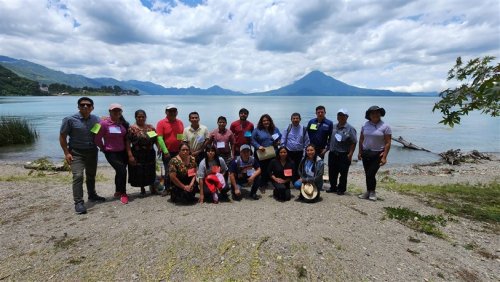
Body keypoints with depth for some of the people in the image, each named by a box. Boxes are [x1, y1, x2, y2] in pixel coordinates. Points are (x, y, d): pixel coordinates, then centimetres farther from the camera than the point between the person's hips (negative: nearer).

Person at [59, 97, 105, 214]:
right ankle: (78, 202, -7)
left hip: (92, 152, 4)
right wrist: (66, 153, -11)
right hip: (76, 153, -4)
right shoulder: (70, 120, -10)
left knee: (91, 175, 16)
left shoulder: (96, 119, 1)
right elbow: (62, 137, -6)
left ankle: (92, 195, 34)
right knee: (78, 176, -14)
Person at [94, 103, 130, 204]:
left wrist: (127, 148, 4)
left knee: (120, 171, 17)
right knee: (122, 171, -13)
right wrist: (104, 149, 2)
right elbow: (97, 139, -8)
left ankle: (118, 192, 38)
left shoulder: (123, 123, 2)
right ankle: (123, 194, 5)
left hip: (123, 152, 5)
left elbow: (127, 136, 12)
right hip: (111, 153, -5)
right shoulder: (104, 123, -13)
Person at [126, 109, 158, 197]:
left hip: (150, 154, 3)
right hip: (137, 155, -3)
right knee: (139, 172, 5)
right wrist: (130, 155, -17)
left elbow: (156, 139, 9)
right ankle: (142, 189, 25)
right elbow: (128, 143, -9)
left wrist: (160, 148, -8)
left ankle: (152, 187, 30)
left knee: (151, 172, 11)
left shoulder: (151, 127, 8)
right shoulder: (132, 128, -4)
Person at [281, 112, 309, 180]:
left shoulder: (304, 129, -1)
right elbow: (283, 140, 0)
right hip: (289, 152, -1)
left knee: (297, 169, 10)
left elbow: (306, 142, 4)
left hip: (299, 153, 1)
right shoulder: (287, 128, -3)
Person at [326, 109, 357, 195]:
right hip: (332, 154, 5)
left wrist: (350, 154, -13)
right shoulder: (333, 127, 10)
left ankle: (341, 189, 17)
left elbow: (354, 142, -9)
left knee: (343, 173, 4)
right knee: (332, 172, 12)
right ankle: (333, 187, 27)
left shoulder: (350, 129, -7)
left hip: (344, 155, -5)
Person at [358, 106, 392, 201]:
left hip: (377, 154, -4)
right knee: (367, 174, 10)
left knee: (371, 174, -6)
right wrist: (360, 152, 6)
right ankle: (369, 191, 25)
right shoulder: (365, 125, 4)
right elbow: (361, 139, 10)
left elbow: (388, 143, -8)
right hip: (365, 153, 4)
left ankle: (372, 192, 15)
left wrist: (384, 157, -13)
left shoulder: (385, 127, -6)